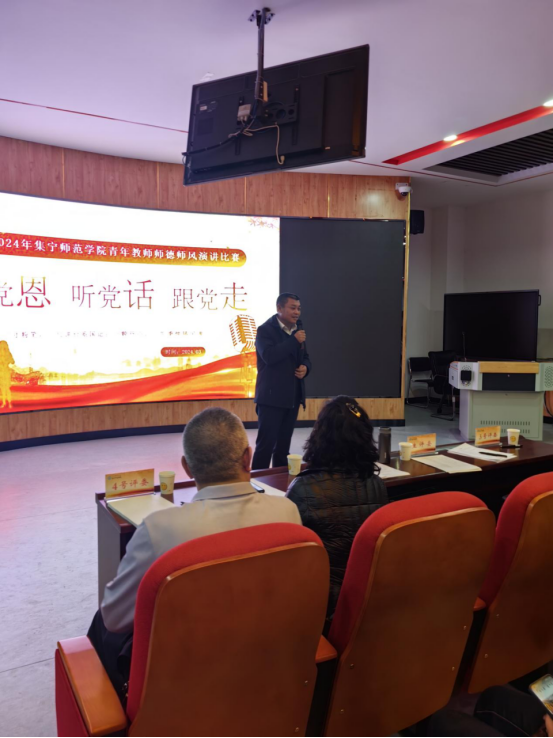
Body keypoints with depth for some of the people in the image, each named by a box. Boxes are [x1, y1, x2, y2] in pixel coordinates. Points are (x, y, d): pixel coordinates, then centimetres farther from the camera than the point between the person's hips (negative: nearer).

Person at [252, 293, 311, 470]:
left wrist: (305, 367, -2)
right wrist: (294, 341, -20)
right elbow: (269, 356, -24)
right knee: (266, 443, -5)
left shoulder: (297, 331, 13)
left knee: (284, 444, 14)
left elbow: (305, 357, 22)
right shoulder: (265, 330, -8)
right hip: (272, 396, -7)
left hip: (293, 396, 7)